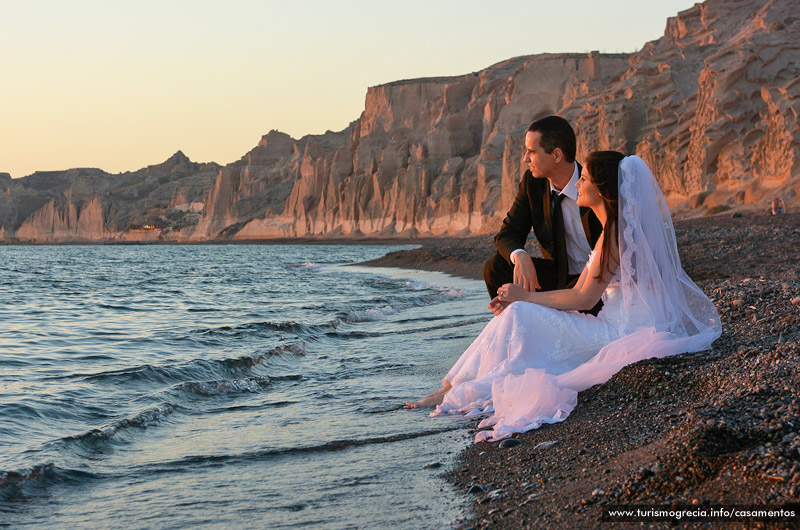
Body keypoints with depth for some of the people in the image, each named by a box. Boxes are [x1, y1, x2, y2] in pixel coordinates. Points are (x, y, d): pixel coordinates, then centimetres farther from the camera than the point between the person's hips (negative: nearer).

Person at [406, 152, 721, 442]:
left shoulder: (615, 232, -17)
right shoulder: (615, 228, 15)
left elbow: (583, 299, -17)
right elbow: (579, 293, 13)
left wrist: (526, 297, -5)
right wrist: (516, 300, 7)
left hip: (623, 332, -10)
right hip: (619, 326, 10)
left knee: (519, 316, -13)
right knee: (516, 313, 3)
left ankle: (456, 391, -2)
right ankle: (454, 389, 0)